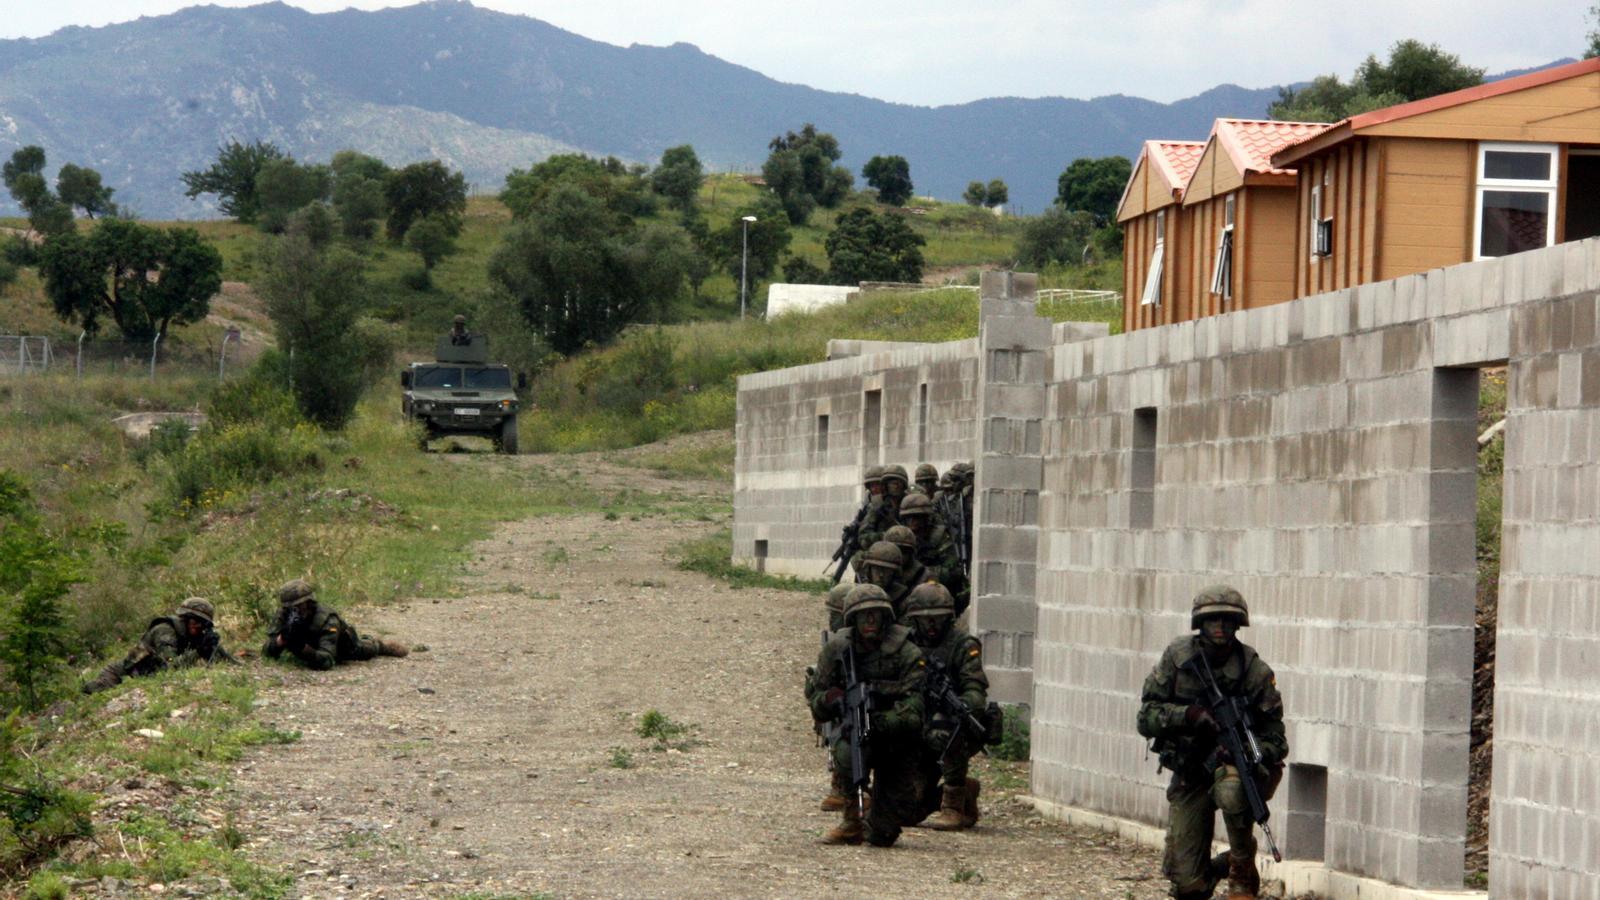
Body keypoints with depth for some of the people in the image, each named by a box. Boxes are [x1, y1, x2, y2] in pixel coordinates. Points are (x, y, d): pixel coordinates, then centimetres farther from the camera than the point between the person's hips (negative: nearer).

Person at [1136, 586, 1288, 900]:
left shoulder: (1255, 671, -13)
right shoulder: (1177, 658, -8)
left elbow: (1276, 741, -10)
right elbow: (1146, 718, -9)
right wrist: (1188, 715, -27)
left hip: (1236, 763, -2)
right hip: (1189, 774, 2)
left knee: (1230, 790, -41)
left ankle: (1243, 873, -16)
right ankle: (1221, 867, 35)